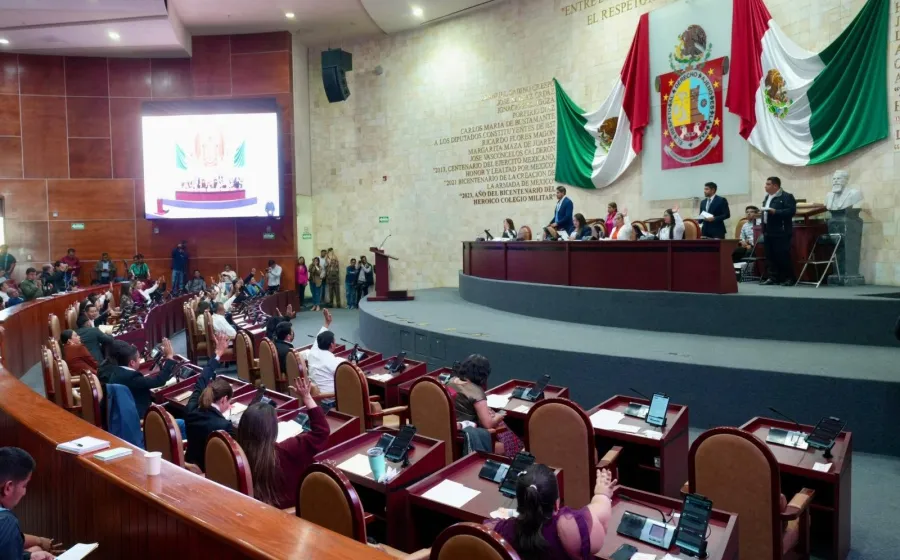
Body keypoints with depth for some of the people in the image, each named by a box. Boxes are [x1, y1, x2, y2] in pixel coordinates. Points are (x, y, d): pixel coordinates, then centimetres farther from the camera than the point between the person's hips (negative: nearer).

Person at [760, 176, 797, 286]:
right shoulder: (767, 197, 18)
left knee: (783, 256, -6)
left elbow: (791, 211, -18)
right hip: (768, 232, 8)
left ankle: (789, 278, 2)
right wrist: (764, 229, 14)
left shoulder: (787, 196, -7)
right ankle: (773, 277, 12)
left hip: (781, 232, -8)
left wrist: (775, 211, -24)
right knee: (770, 256, 7)